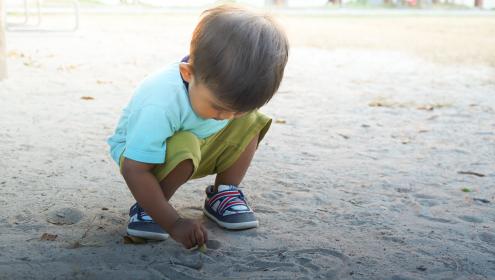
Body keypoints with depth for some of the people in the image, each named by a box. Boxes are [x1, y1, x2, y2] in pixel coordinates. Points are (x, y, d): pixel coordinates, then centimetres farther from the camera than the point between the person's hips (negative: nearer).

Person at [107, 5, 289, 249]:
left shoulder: (224, 90, -23)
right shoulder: (161, 106, -41)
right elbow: (135, 171, -38)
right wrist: (174, 224, -38)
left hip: (199, 150, 6)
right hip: (138, 153, -6)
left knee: (250, 122, -14)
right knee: (185, 147, -38)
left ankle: (223, 194, -1)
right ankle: (147, 207, -13)